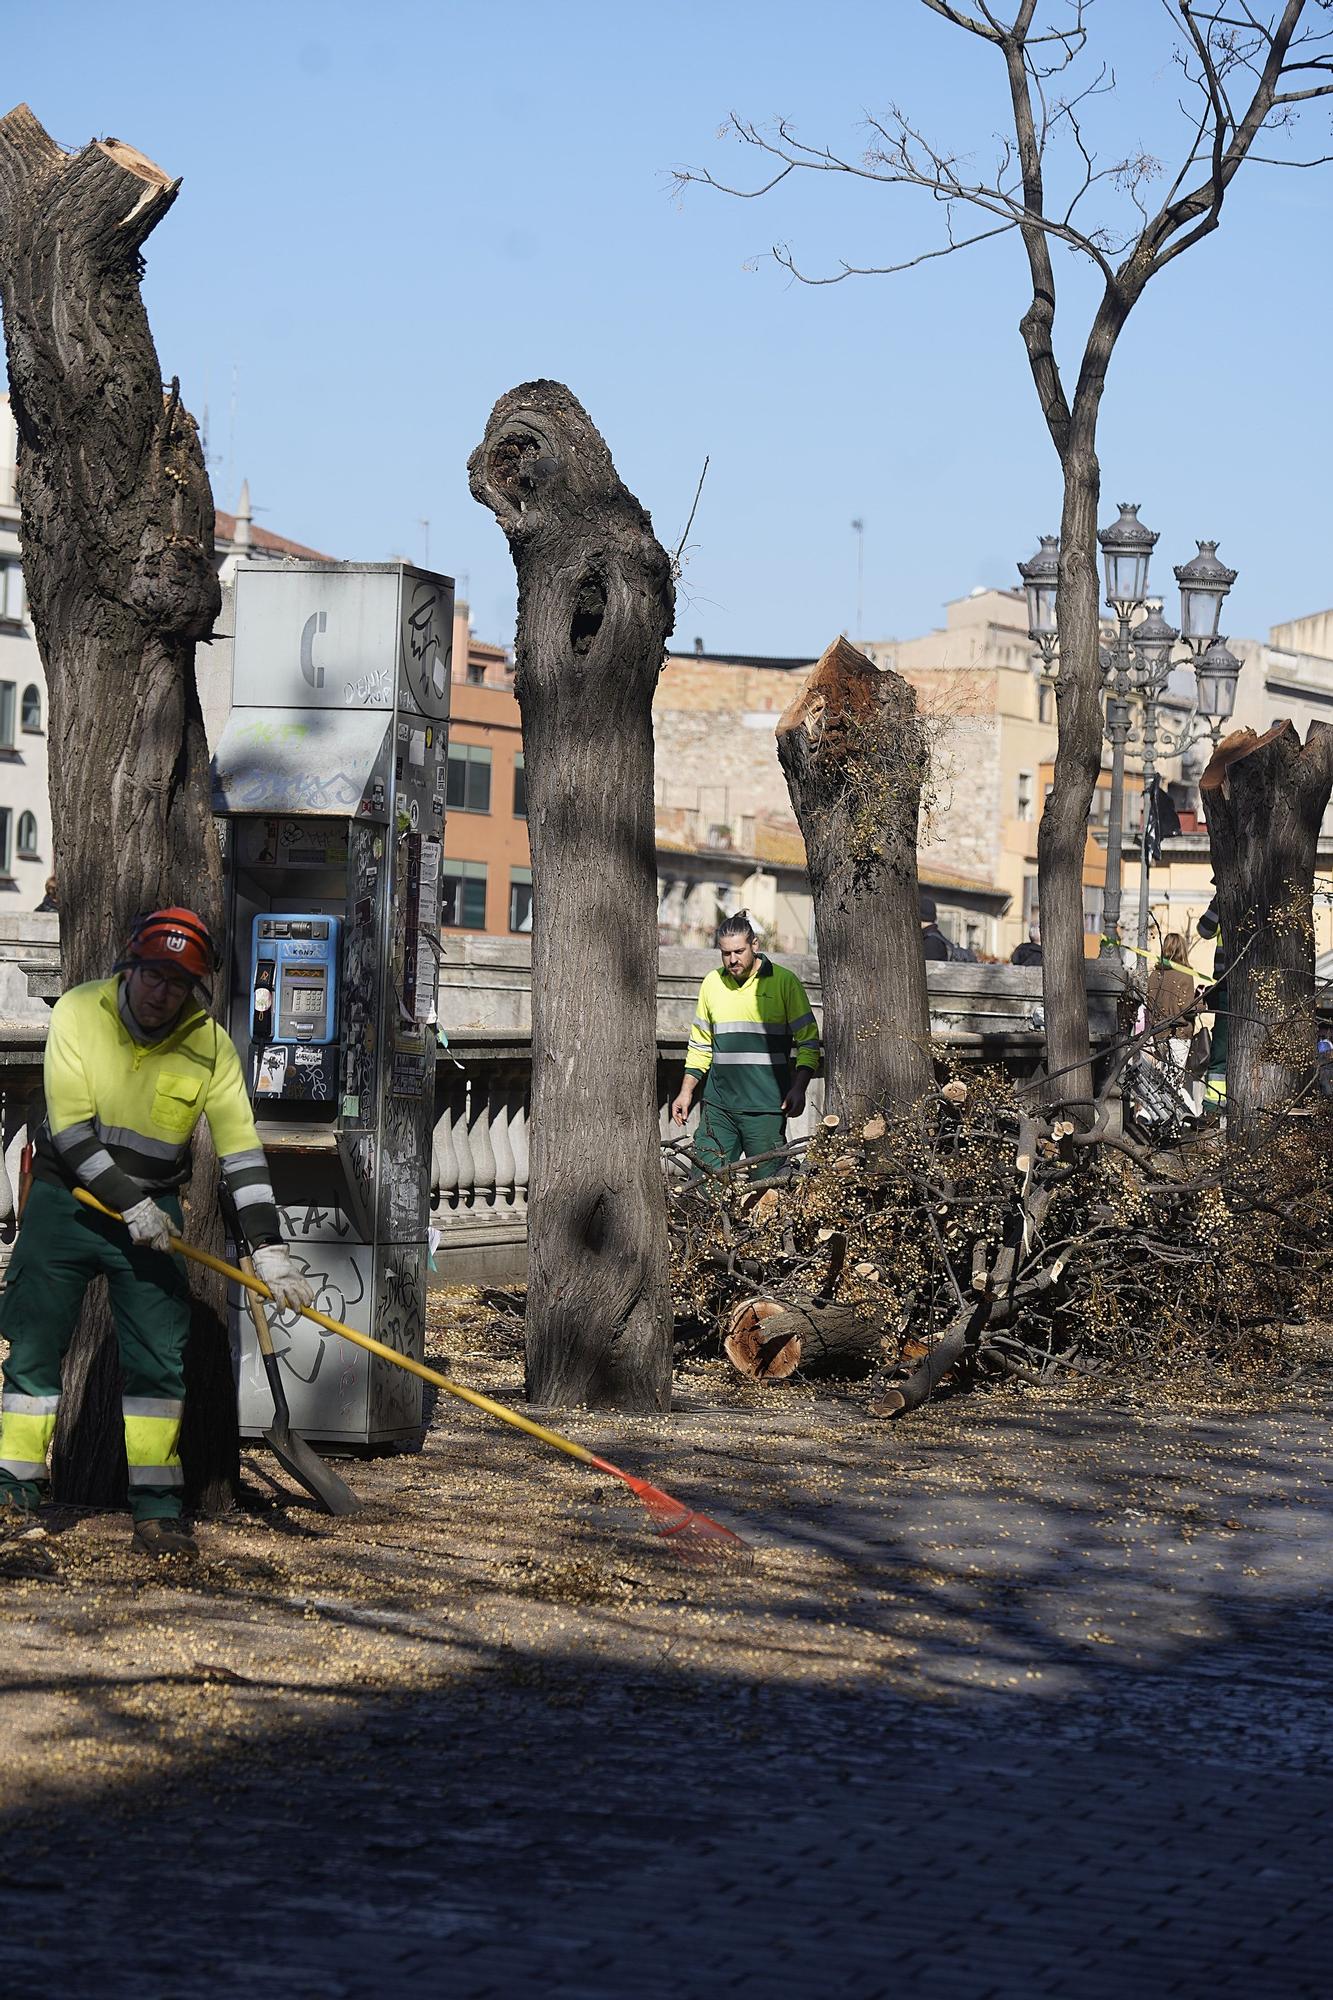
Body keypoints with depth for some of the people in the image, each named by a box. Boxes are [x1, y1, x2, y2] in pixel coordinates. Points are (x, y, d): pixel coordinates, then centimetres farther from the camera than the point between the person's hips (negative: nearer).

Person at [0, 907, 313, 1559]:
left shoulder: (210, 1047, -10)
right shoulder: (78, 1012, -14)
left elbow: (241, 1150, -14)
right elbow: (71, 1126, -16)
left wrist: (270, 1249, -21)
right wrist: (129, 1203, -21)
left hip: (153, 1209, 1)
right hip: (65, 1197, -1)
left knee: (159, 1354, -7)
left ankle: (155, 1505, -1)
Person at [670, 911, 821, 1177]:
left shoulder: (784, 982, -1)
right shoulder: (712, 983, 11)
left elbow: (808, 1042, 1)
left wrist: (799, 1089, -12)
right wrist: (686, 1093, 15)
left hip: (766, 1107, -4)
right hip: (718, 1105, 4)